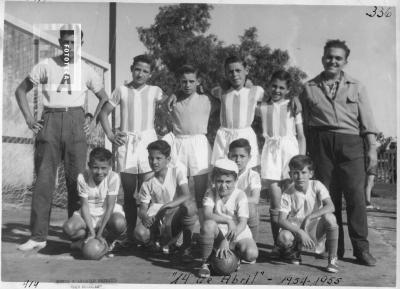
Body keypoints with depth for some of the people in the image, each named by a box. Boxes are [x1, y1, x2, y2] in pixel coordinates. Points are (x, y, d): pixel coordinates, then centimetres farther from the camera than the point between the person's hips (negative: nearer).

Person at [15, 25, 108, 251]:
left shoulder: (86, 70, 8)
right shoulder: (46, 66, 6)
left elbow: (104, 98, 18)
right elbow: (21, 90, 12)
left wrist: (94, 121, 4)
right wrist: (29, 118, 1)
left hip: (76, 122, 0)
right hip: (50, 122, 0)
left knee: (77, 180, 1)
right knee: (44, 180, -2)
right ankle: (38, 236, 4)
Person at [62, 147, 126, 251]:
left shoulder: (113, 177, -19)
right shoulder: (82, 177, -15)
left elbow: (110, 206, -18)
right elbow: (85, 205, -12)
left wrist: (99, 233, -22)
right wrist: (91, 232, -21)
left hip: (108, 213, -1)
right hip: (89, 214, 1)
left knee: (119, 224, -35)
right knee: (68, 228, -27)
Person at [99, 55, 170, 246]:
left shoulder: (154, 91, 8)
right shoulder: (122, 90, 10)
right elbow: (104, 112, 15)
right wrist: (110, 135, 4)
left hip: (147, 140, -1)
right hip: (126, 143, 1)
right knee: (128, 192, 3)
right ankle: (130, 234, 10)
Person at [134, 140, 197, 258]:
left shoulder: (177, 169, -8)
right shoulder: (147, 183, -2)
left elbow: (186, 196, -19)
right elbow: (143, 208, 1)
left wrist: (166, 206, -32)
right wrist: (144, 216, -25)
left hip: (175, 215, -1)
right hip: (155, 219, 1)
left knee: (189, 206, -35)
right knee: (140, 233, -32)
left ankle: (186, 247, -12)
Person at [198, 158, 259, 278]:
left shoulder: (240, 195, -9)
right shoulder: (211, 193, -4)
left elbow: (242, 223, -18)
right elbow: (207, 215, -21)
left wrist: (226, 241, -31)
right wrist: (228, 220, -35)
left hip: (239, 234, 0)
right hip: (219, 234, 0)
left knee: (252, 254, -30)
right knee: (208, 224, -34)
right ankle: (205, 263, -14)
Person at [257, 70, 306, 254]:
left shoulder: (292, 105, 10)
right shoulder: (263, 106, 13)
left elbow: (301, 135, 8)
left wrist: (302, 160, -1)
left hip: (289, 147, 0)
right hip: (270, 149, 1)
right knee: (276, 203, -4)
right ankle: (277, 244, 2)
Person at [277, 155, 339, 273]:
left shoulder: (316, 186, -8)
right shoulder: (287, 194, -10)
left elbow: (330, 207, -22)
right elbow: (281, 220, -17)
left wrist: (309, 217, -31)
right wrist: (300, 232, -32)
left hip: (315, 230, 1)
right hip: (296, 230, 0)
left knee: (329, 217, -31)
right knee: (283, 237, -34)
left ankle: (332, 259, -15)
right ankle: (294, 251, 6)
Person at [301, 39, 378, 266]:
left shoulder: (356, 87, 13)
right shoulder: (310, 88, 13)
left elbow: (367, 120, 9)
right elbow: (304, 123, 11)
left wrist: (372, 148, 0)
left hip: (350, 143, 0)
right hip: (321, 144, 1)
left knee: (356, 195, -7)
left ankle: (361, 249, 2)